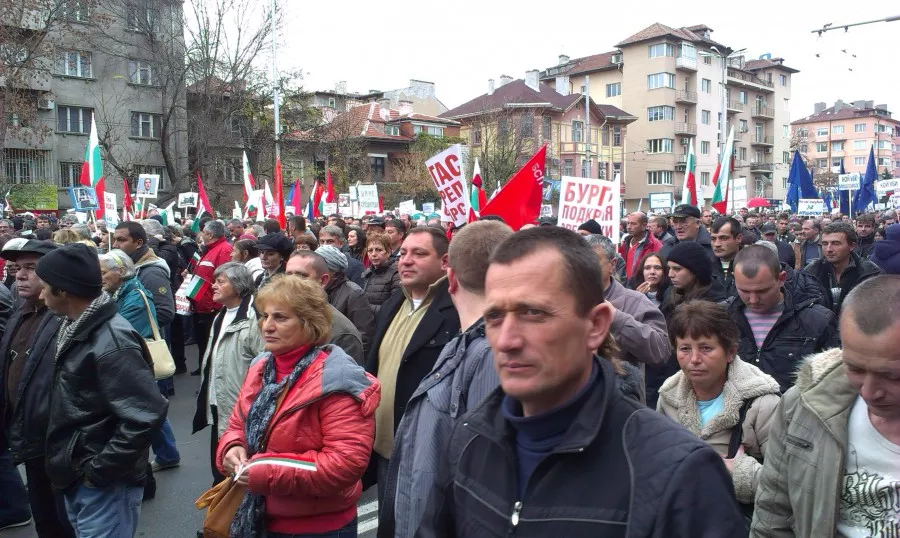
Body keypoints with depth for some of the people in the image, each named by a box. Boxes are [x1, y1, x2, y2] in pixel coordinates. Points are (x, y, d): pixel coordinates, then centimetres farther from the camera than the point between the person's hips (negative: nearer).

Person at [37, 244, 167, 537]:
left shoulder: (111, 341, -24)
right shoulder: (77, 328, 4)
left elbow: (146, 415, -29)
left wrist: (99, 471, -21)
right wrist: (72, 467, 10)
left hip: (104, 485, -9)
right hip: (77, 479, 9)